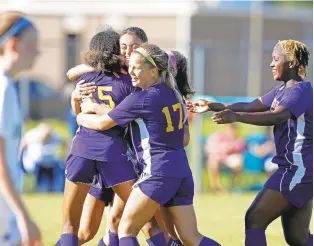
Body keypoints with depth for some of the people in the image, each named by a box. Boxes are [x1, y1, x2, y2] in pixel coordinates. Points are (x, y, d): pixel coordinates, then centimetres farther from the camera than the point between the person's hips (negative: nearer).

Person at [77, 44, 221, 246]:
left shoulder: (141, 99, -10)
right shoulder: (174, 93, 12)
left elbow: (102, 123, -3)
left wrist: (80, 117, 17)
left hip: (157, 172, -8)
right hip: (182, 171, 8)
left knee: (126, 229, 2)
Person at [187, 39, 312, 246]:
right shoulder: (283, 89, 15)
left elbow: (276, 117, -33)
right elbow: (251, 106, 18)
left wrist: (236, 116, -46)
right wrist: (212, 106, 9)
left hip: (297, 170, -10)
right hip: (295, 169, 10)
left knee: (255, 219, -9)